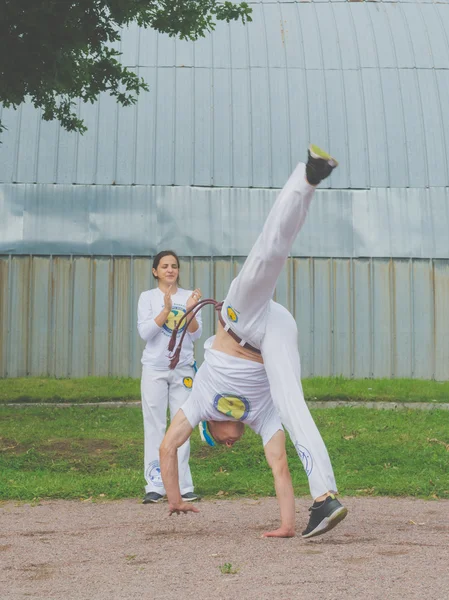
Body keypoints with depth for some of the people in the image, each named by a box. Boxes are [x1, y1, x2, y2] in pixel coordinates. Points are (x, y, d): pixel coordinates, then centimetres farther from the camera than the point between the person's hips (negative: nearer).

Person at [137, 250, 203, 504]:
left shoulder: (189, 296, 8)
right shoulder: (148, 297, 4)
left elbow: (196, 335, 1)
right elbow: (145, 332, -8)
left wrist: (190, 310, -15)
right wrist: (166, 310, -18)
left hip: (183, 368, 1)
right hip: (155, 368, -1)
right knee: (155, 426, -3)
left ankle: (183, 485, 2)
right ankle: (155, 485, -1)